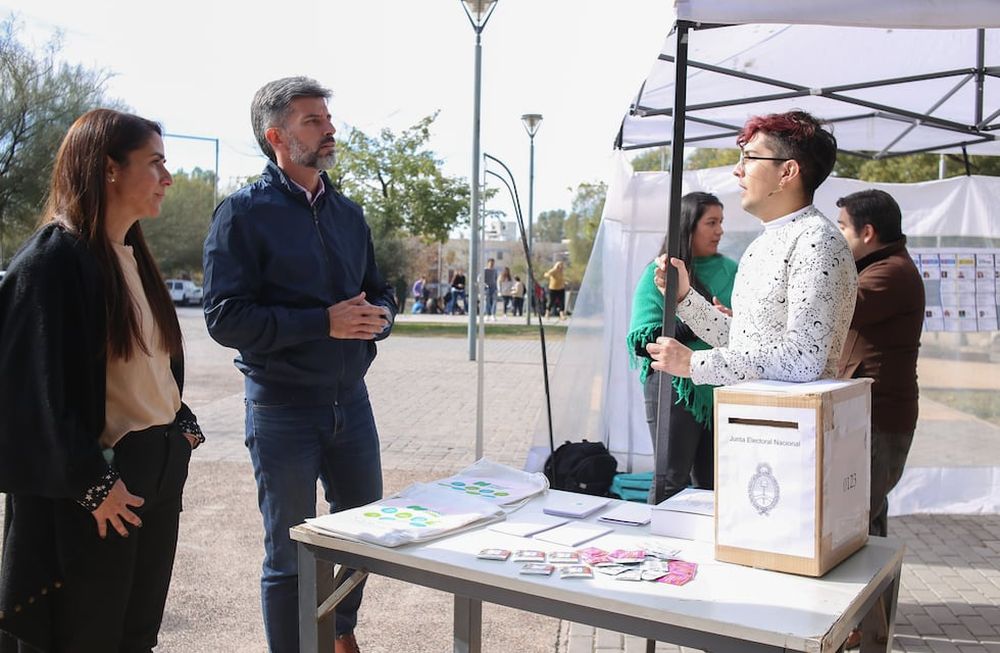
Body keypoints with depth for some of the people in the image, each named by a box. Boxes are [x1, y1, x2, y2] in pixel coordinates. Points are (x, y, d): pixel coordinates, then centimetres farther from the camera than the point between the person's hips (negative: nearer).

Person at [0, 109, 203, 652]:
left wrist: (183, 428, 8)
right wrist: (92, 484, -17)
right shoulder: (53, 259, -14)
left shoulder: (132, 256, 12)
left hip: (158, 473, 8)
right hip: (89, 494, -8)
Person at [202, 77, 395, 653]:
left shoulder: (348, 212, 11)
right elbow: (226, 318, -15)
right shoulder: (245, 212, -7)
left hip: (350, 399, 6)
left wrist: (378, 315, -8)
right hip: (282, 406, -6)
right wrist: (324, 322, -22)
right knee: (289, 555, 7)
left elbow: (381, 291, 16)